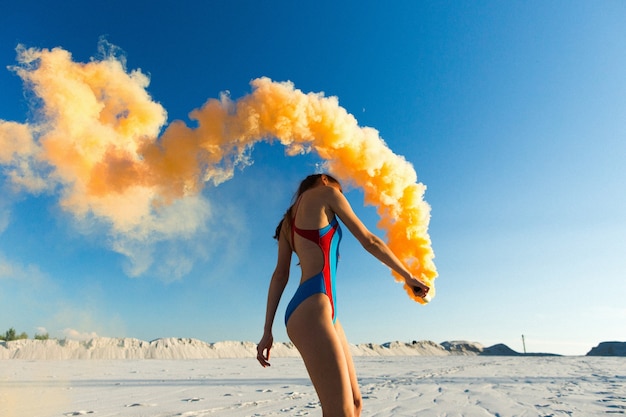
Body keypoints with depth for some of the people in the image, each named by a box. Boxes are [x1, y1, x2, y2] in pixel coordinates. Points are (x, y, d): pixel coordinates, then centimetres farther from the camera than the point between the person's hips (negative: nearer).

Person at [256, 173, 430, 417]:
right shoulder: (326, 192, 7)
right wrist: (408, 276, 17)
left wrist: (267, 331, 10)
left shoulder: (289, 220, 25)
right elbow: (369, 242, 7)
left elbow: (280, 274, 16)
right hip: (311, 310, -9)